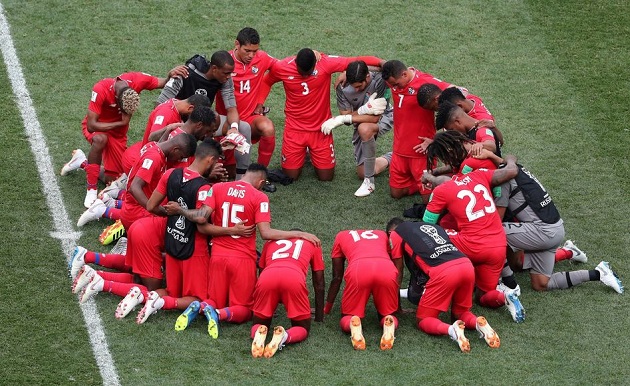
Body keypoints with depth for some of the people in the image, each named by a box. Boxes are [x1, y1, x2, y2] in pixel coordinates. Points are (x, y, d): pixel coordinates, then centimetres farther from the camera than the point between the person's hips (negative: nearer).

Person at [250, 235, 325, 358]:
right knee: (302, 328, 16)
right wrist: (319, 316, 46)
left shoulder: (271, 242, 38)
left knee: (259, 323, 20)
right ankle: (284, 337, -19)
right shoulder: (311, 243, 35)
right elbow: (319, 284, 36)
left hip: (267, 276, 2)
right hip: (294, 277, -2)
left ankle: (259, 334, -17)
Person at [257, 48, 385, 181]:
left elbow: (355, 61, -21)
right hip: (295, 129, 0)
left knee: (326, 176, 2)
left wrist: (380, 62, -35)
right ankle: (302, 151, 32)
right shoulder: (281, 67, -13)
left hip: (321, 129, 0)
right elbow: (267, 82, 7)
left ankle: (312, 152, 33)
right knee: (291, 175, 0)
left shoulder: (325, 63, -17)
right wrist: (260, 103, -6)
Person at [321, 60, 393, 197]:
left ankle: (369, 182, -28)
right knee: (362, 173, 6)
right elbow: (346, 115, -17)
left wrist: (343, 118, -35)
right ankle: (389, 158, 40)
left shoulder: (379, 80, -33)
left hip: (383, 117, -5)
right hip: (361, 122, 5)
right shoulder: (343, 87, -23)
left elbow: (374, 117, -32)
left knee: (364, 129, -41)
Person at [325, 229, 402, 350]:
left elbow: (337, 278, 36)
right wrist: (398, 306, 45)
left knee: (347, 318, 18)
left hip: (357, 269, -1)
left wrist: (327, 308, 46)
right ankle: (389, 324, -13)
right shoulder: (383, 235, 39)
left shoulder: (341, 236, 36)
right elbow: (398, 273, 35)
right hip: (387, 270, 1)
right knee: (388, 315, 23)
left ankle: (354, 325, -18)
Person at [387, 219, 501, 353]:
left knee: (423, 321, 10)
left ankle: (451, 329, -19)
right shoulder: (433, 226, 34)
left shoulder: (396, 234, 19)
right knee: (459, 313, 26)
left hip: (443, 272, -5)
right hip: (467, 265, 5)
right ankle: (479, 323, -5)